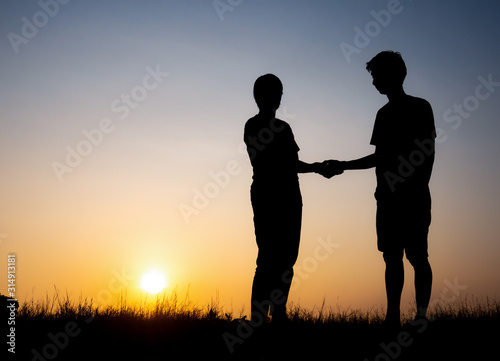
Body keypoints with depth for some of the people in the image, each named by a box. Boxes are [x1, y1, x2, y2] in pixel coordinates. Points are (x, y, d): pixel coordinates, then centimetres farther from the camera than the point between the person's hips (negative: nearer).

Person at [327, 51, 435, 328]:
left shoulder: (420, 107, -1)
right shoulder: (384, 113, 17)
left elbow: (428, 153, -8)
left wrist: (418, 190, -17)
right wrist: (343, 165, 18)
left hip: (414, 199, -6)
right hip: (388, 198, 6)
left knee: (417, 257, -6)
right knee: (392, 258, 5)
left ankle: (421, 315, 0)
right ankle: (392, 317, 9)